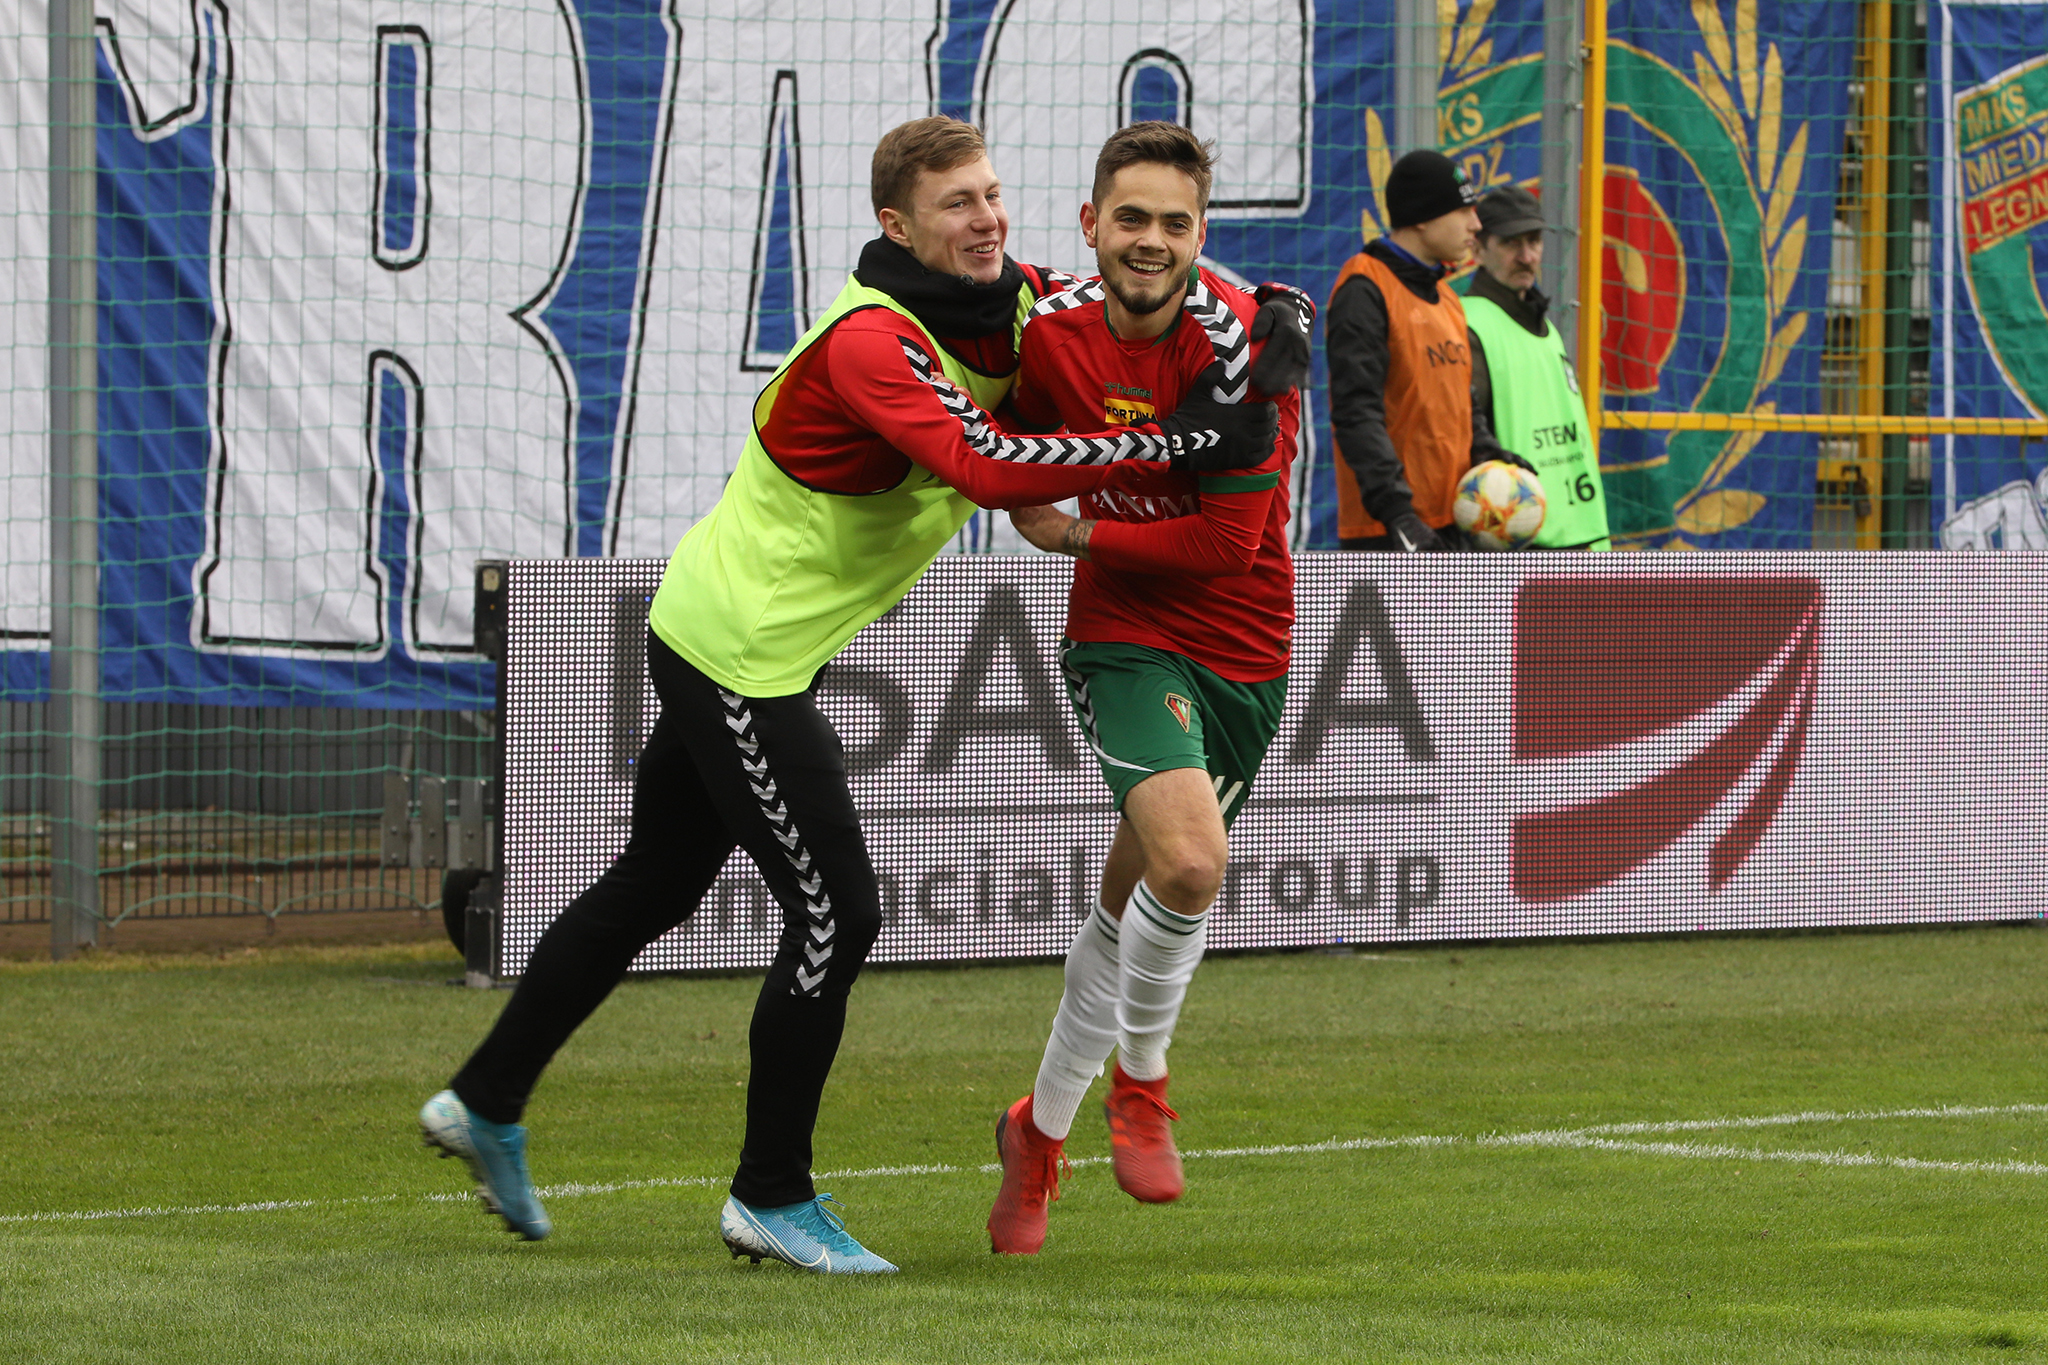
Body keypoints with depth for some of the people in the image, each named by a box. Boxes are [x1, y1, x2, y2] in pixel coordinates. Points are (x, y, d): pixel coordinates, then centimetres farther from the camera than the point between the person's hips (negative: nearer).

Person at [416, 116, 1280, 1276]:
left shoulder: (1011, 309, 0)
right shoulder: (873, 341, -27)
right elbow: (988, 468, -40)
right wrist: (1179, 439, -40)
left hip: (715, 637, 10)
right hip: (739, 650, -10)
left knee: (654, 888, 21)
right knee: (838, 912, -8)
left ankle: (487, 1106, 34)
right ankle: (773, 1198, 5)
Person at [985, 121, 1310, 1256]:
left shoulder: (1243, 341, -18)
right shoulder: (1053, 332, -8)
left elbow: (1225, 543, -17)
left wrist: (1077, 536, -12)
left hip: (1241, 650, 0)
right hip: (1123, 637, 0)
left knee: (1131, 906, 12)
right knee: (1188, 860, -25)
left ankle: (1039, 1131, 31)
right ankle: (1139, 1080, 0)